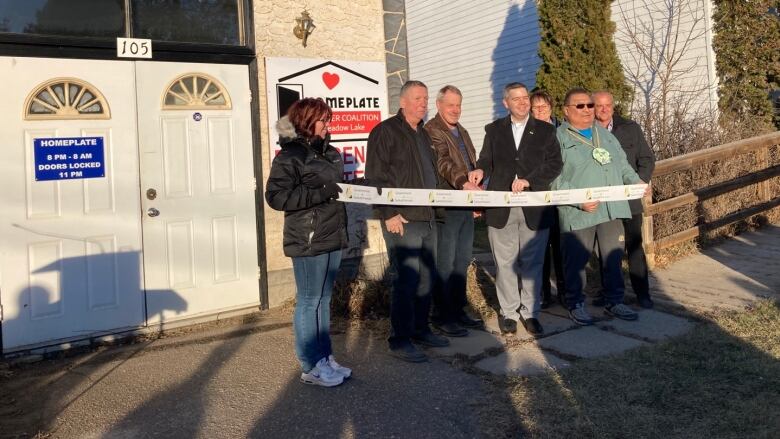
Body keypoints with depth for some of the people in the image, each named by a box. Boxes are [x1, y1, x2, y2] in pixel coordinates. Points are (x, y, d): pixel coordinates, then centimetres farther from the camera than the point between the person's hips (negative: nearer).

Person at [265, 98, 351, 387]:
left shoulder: (328, 152, 13)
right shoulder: (290, 155, -11)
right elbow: (275, 196, -19)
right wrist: (320, 193, -22)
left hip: (332, 236, 8)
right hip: (308, 240, -8)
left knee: (324, 300, 15)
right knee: (309, 302, 1)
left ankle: (325, 358, 26)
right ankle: (312, 367, 12)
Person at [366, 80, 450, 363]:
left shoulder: (423, 134, 19)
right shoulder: (386, 131, -7)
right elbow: (375, 177, -13)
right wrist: (389, 214, -18)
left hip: (428, 218, 9)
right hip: (402, 220, -8)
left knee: (427, 278, 13)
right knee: (406, 280, -7)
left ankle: (420, 329, 27)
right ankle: (399, 340, 4)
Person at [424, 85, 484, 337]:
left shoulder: (462, 132, 19)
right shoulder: (432, 131, -10)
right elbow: (443, 162, -26)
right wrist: (464, 182, -40)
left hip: (466, 206, 9)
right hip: (446, 207, -9)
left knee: (462, 261, 13)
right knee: (445, 264, -2)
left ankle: (458, 311, 24)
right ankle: (442, 317, 7)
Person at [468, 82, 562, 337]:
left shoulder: (545, 131, 8)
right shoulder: (494, 130, 12)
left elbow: (554, 165, 1)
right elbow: (487, 160, 15)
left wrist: (529, 181, -13)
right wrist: (480, 171, -9)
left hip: (534, 208, 0)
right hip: (501, 208, 1)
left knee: (532, 263, 6)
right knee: (505, 263, 5)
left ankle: (530, 313, 18)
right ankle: (508, 312, 17)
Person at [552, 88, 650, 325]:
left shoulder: (604, 134, 17)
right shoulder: (559, 138, -5)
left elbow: (622, 163, 22)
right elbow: (555, 179, -12)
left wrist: (635, 181, 5)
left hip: (612, 208, 6)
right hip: (577, 213, -6)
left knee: (613, 257, 11)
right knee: (576, 260, 4)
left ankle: (614, 302, 25)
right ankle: (575, 304, 19)